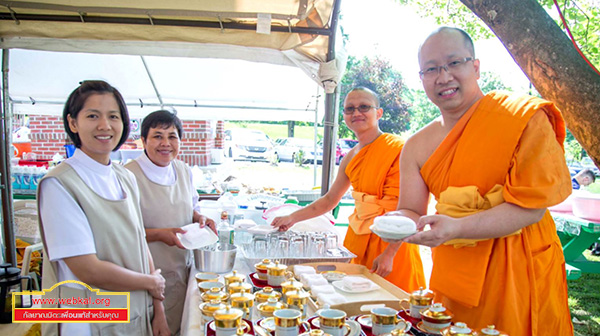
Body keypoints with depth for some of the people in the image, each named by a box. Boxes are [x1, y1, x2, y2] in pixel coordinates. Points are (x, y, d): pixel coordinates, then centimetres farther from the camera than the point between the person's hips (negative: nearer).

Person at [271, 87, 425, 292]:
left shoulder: (398, 149, -13)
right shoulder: (351, 158, 8)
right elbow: (330, 199, 19)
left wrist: (389, 253, -20)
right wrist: (292, 218, 15)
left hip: (392, 242, -6)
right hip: (358, 239, 6)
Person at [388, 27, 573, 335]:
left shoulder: (525, 118, -13)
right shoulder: (417, 147, 1)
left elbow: (531, 207, -18)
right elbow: (410, 211, 1)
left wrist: (457, 228, -31)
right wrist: (398, 222, -23)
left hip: (518, 273, -4)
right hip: (454, 276, 4)